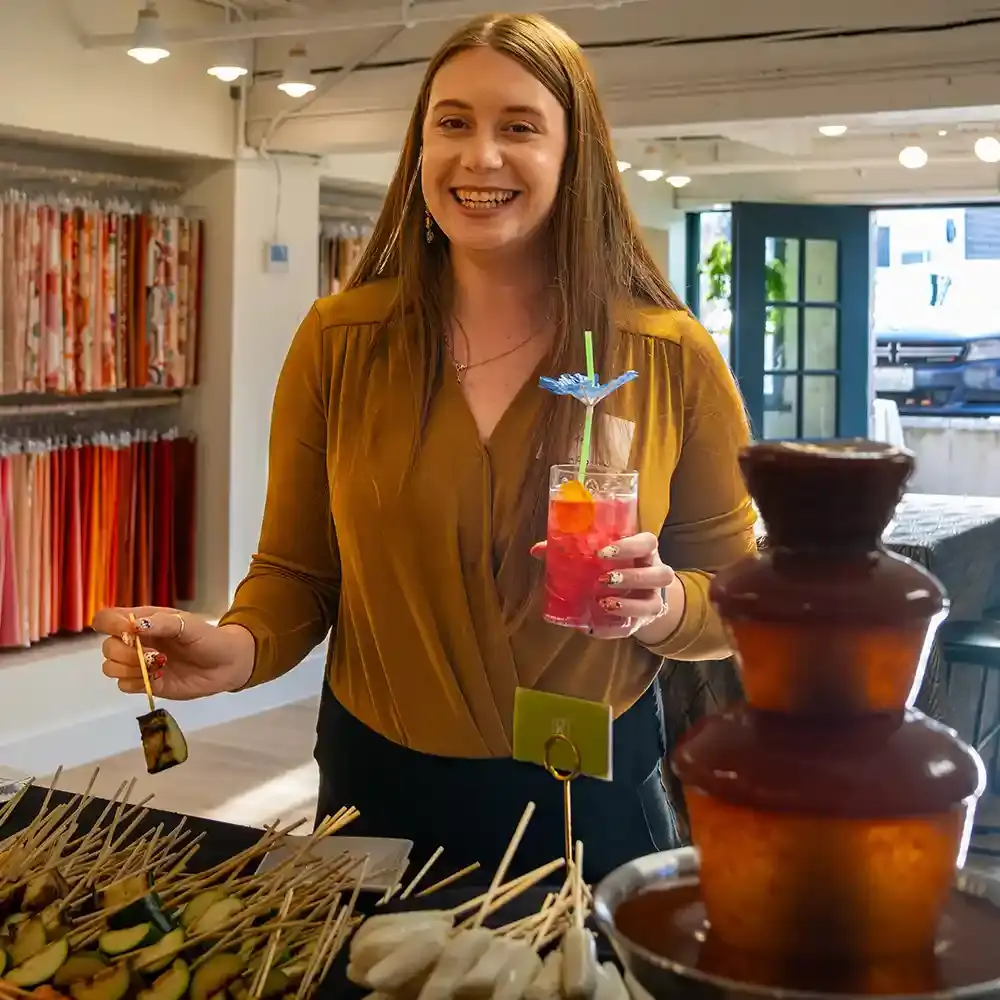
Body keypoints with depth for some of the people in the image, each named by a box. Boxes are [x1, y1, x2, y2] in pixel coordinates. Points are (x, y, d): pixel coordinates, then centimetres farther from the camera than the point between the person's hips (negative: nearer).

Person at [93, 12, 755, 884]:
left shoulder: (675, 360, -8)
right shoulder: (334, 344, -5)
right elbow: (295, 576, 1)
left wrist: (662, 606, -21)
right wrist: (236, 651, -19)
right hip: (381, 788, 1)